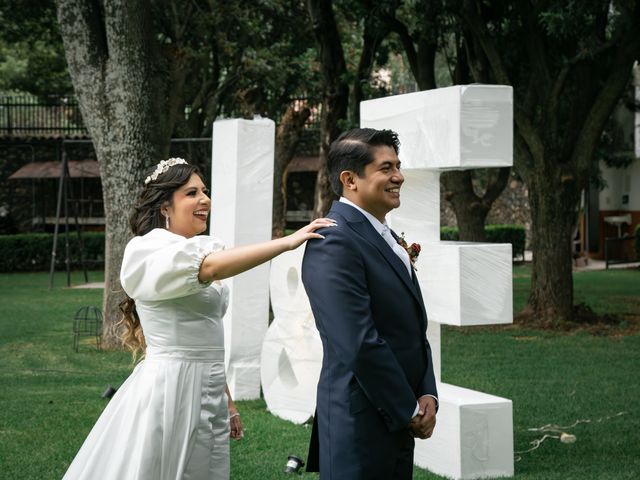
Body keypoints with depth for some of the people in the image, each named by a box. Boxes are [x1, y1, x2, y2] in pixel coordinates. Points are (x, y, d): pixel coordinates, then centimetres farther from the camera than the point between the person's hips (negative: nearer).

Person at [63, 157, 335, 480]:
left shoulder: (198, 251, 15)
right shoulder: (150, 250, -10)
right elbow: (212, 267, -29)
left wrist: (227, 403, 18)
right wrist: (288, 242, -28)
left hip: (208, 394, 8)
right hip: (170, 391, -8)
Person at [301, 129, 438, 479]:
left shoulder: (387, 238, 14)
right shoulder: (335, 242, -16)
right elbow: (360, 343, -22)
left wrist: (427, 395, 1)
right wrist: (411, 411, -13)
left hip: (397, 421, 9)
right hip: (359, 425, -9)